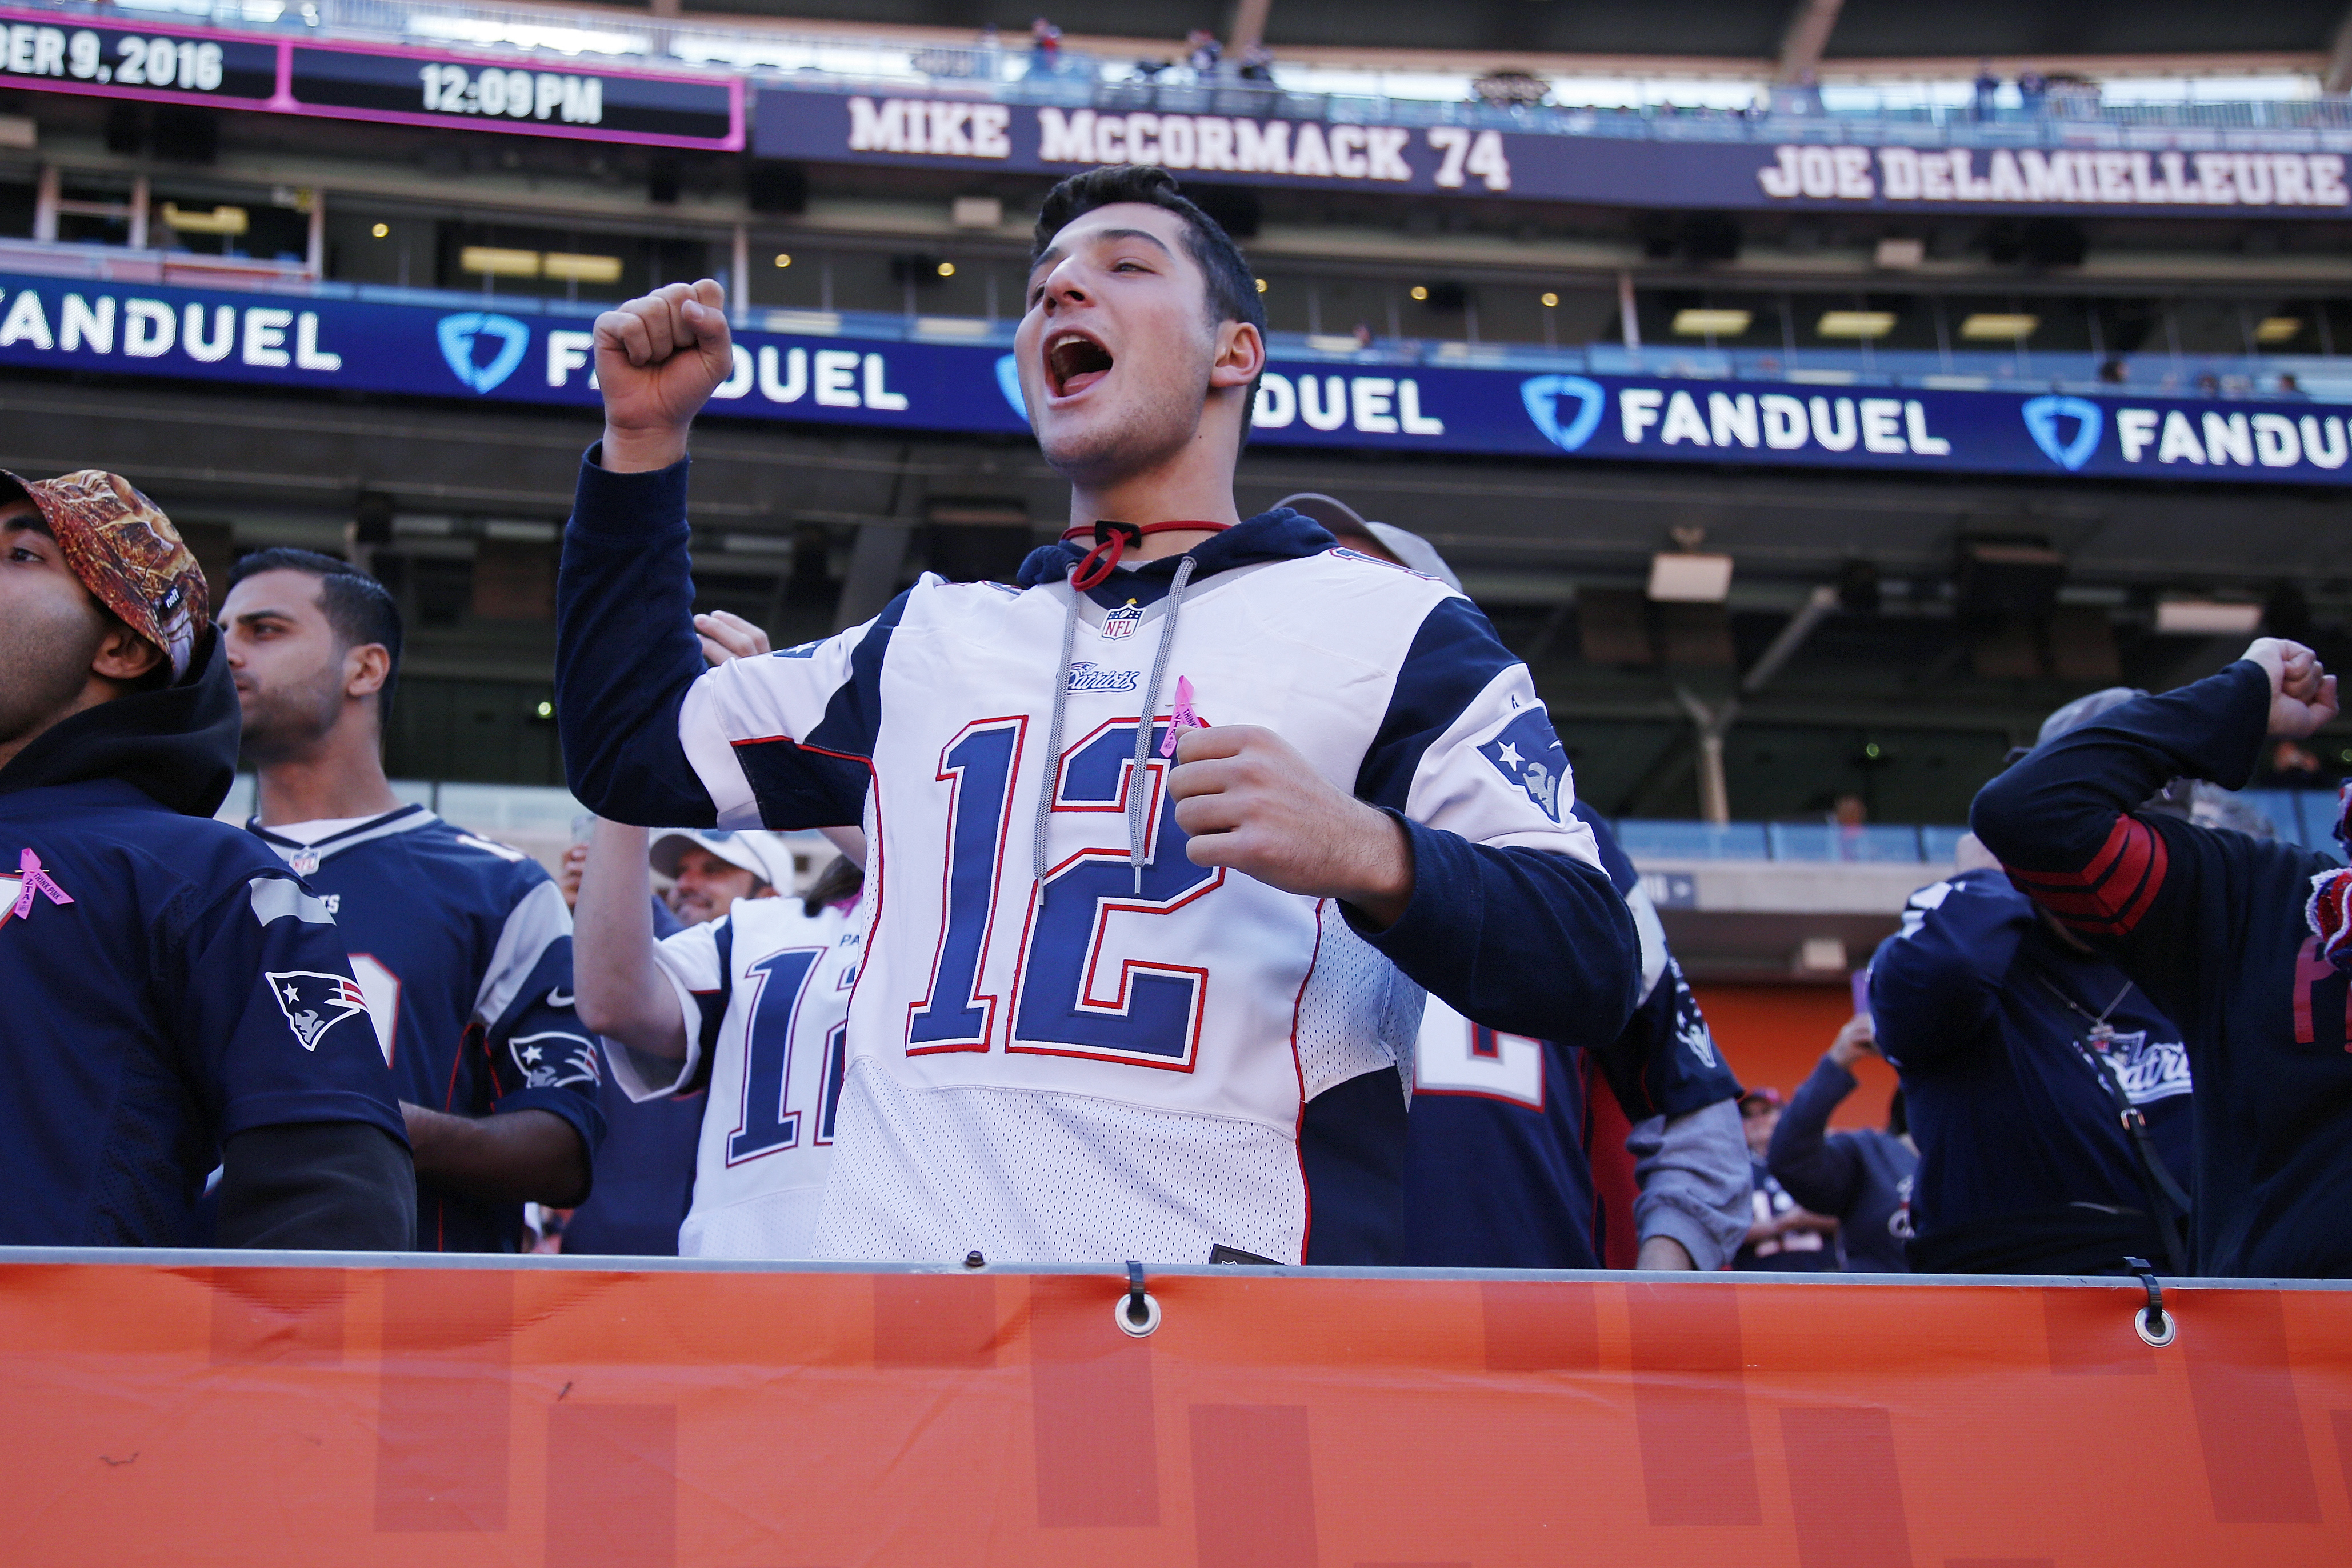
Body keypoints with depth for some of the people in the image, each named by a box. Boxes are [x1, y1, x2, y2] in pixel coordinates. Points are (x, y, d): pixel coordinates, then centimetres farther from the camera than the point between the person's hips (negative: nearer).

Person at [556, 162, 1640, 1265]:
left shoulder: (1386, 625, 6)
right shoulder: (928, 637, 22)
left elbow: (1596, 974, -2)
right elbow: (630, 749, 31)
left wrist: (1368, 855, -21)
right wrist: (645, 436, 24)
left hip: (1218, 1257, -4)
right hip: (888, 1246, 4)